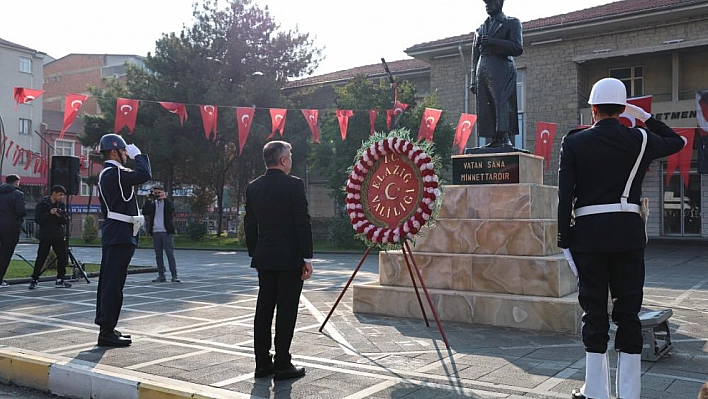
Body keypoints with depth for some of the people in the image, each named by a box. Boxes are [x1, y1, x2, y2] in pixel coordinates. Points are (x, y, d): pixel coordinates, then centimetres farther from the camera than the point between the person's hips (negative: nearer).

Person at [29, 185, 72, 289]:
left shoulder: (62, 205, 11)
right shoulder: (42, 204, -3)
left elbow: (66, 221, 8)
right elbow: (38, 219, -11)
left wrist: (61, 216, -13)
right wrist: (50, 213, -21)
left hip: (59, 236, 5)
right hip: (45, 236, -4)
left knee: (63, 257, 1)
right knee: (41, 258, -3)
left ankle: (59, 280, 10)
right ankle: (34, 280, 8)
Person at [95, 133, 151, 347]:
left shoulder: (106, 174, 18)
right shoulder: (114, 173, -14)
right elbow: (144, 175, -27)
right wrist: (138, 155, -11)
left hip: (113, 233, 11)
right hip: (120, 235, -11)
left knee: (108, 282, 13)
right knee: (113, 283, -9)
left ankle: (106, 327, 21)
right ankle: (107, 332, -6)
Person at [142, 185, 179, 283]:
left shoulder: (167, 202, 8)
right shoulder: (152, 204, 15)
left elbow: (172, 209, -14)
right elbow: (144, 212, -1)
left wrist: (165, 198, -13)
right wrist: (149, 200, -7)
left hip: (167, 232, -4)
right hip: (156, 233, 4)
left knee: (170, 254, -7)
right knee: (158, 255, 5)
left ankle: (174, 276, -7)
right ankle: (161, 276, 10)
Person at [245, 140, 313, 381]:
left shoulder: (253, 188, 7)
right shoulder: (294, 185, -11)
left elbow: (249, 225, 11)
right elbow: (303, 223, -14)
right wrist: (307, 258, -9)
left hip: (264, 258, 6)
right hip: (290, 258, -6)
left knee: (264, 309, 10)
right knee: (286, 311, 0)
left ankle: (262, 363, 16)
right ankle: (282, 365, 5)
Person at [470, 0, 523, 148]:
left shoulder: (512, 23, 11)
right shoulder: (481, 28, 25)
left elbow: (518, 48, -2)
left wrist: (493, 42, -11)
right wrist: (474, 80, 13)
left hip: (501, 70, -5)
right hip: (482, 72, 5)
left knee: (502, 102, -18)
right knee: (486, 108, -4)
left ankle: (505, 139, -22)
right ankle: (494, 140, -5)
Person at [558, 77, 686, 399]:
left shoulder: (573, 142, -1)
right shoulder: (640, 140, 3)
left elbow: (565, 195, -5)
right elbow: (676, 141, 25)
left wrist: (564, 239, 1)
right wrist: (644, 115, 25)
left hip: (588, 232, -1)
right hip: (628, 232, 1)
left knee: (594, 309, 6)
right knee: (628, 309, 7)